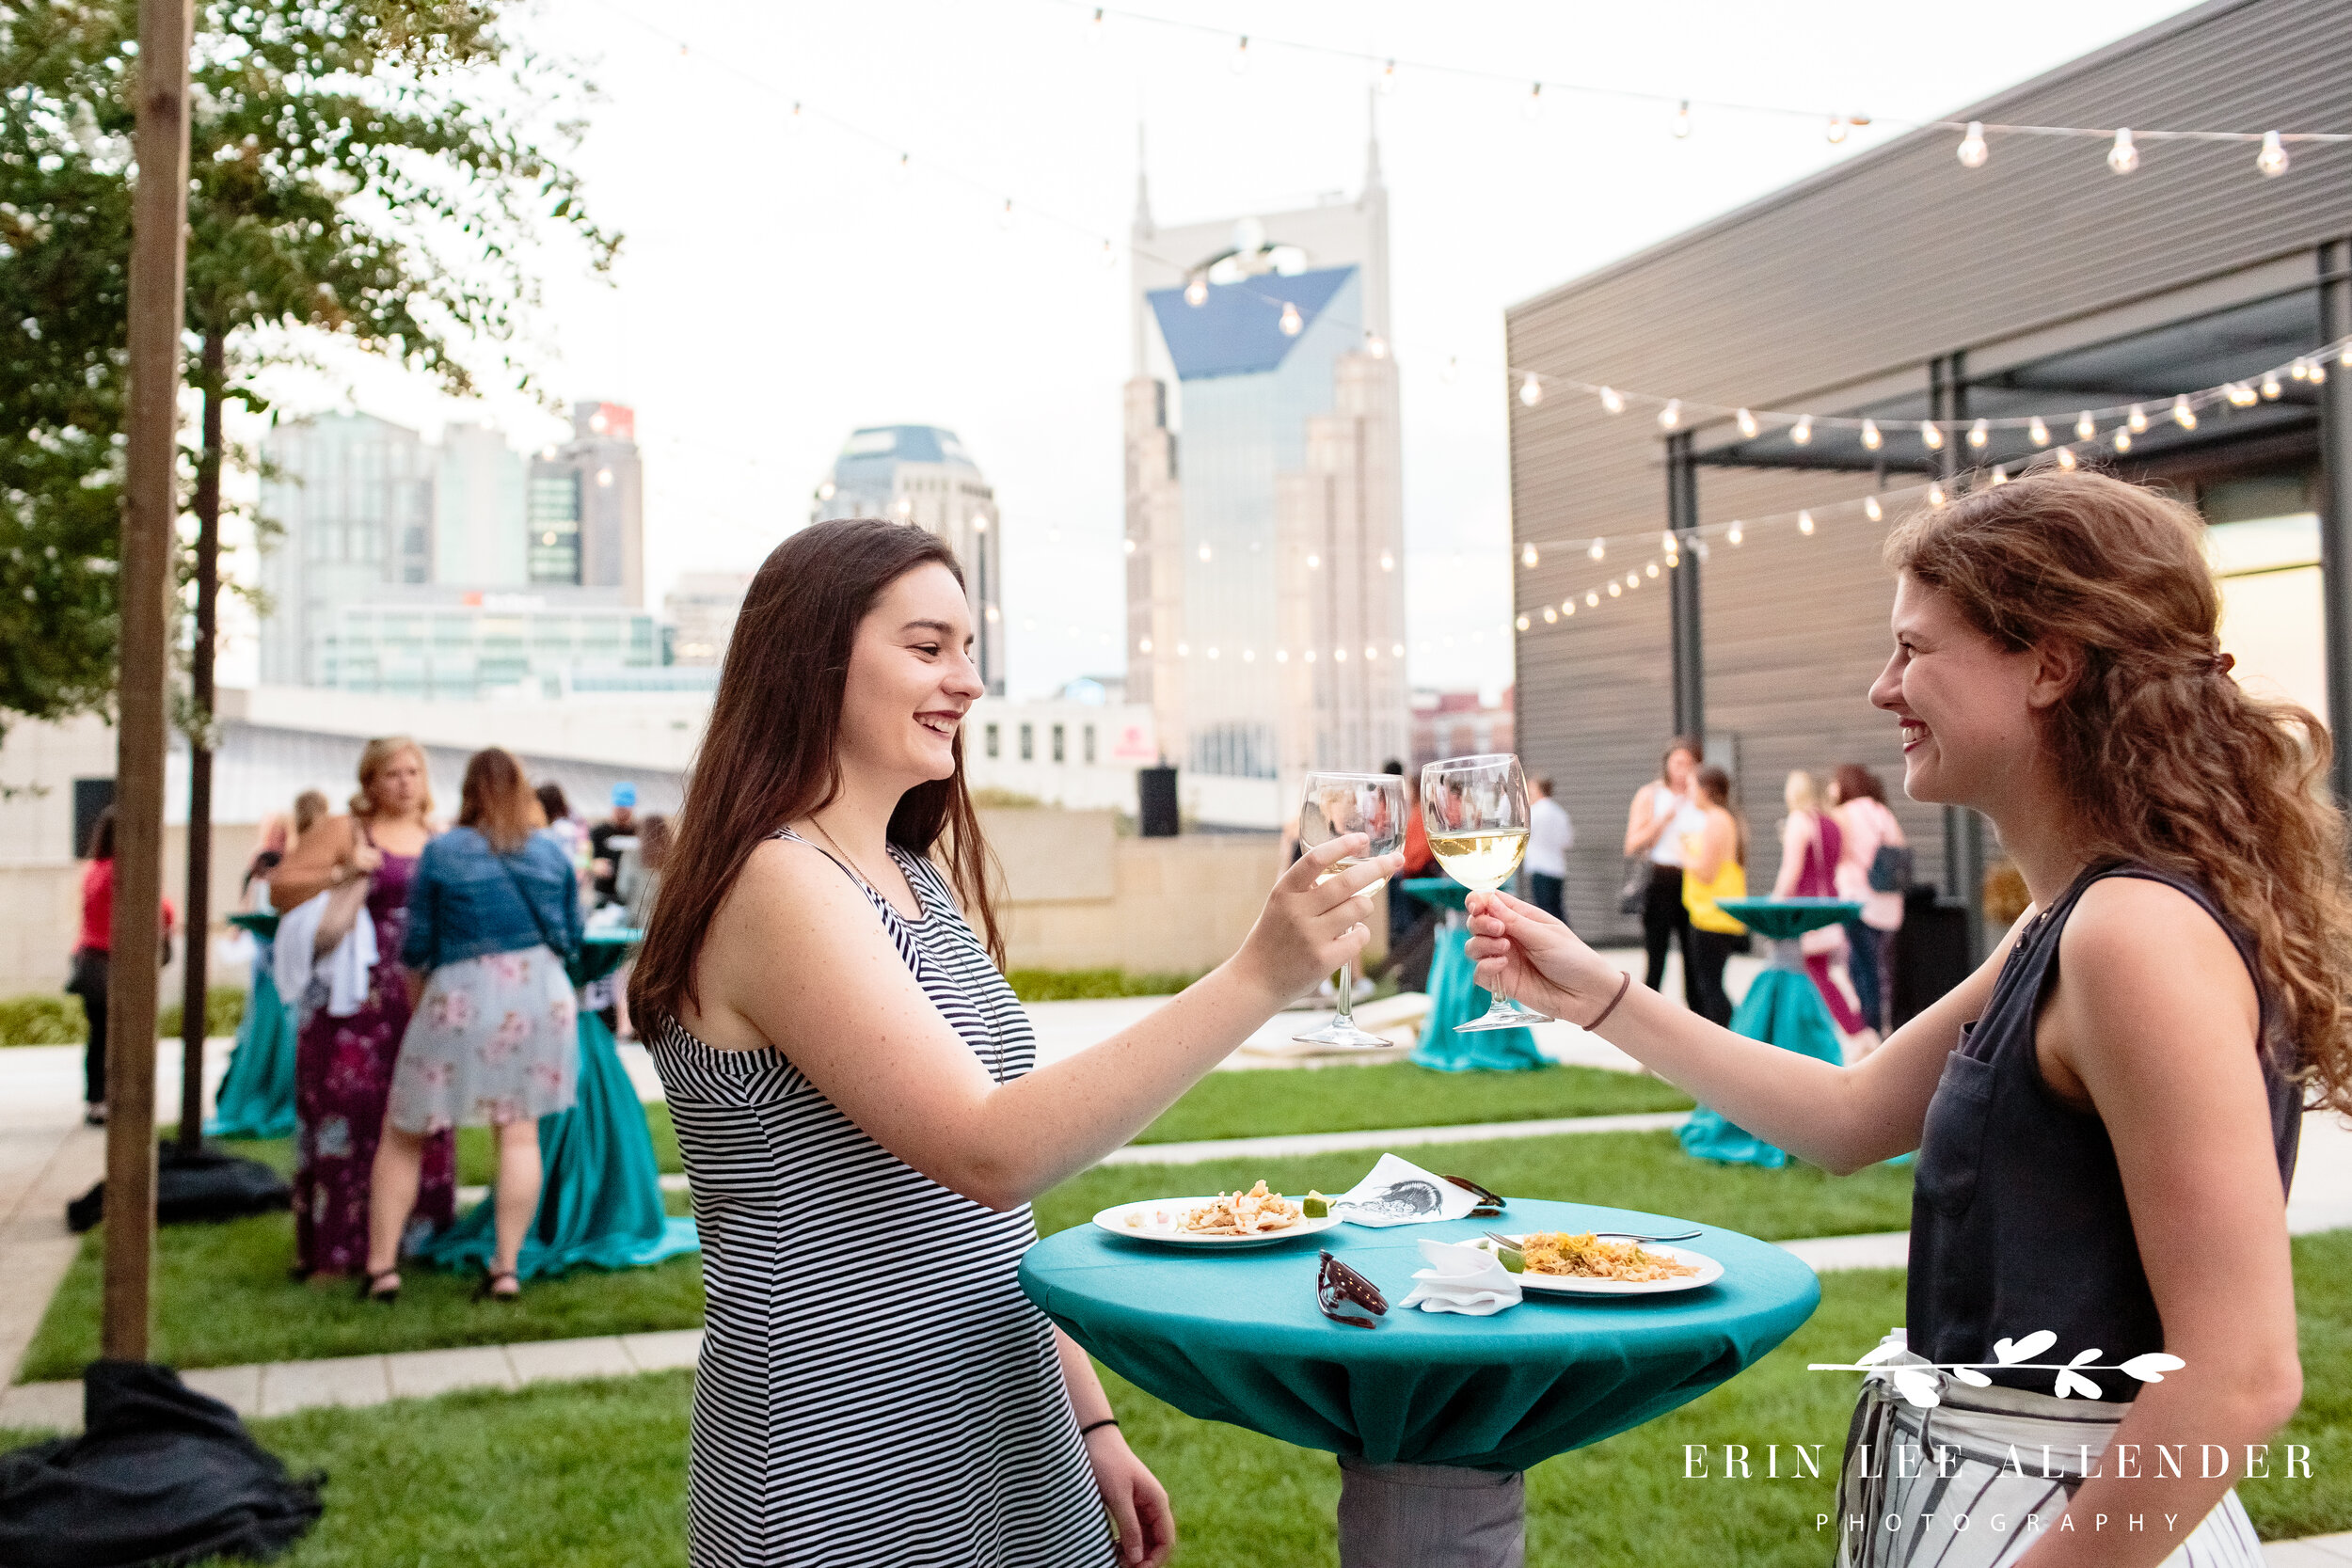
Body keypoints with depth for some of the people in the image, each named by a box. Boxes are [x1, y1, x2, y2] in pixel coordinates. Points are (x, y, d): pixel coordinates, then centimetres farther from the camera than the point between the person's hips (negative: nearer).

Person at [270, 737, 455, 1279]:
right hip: (354, 997, -5)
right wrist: (340, 873, -14)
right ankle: (337, 1247, 1)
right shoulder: (343, 831, 2)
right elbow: (279, 888, -2)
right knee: (347, 1112, -5)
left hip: (420, 998, 5)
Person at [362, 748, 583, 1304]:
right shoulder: (552, 850, 5)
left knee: (403, 1133, 10)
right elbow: (573, 935, 11)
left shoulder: (441, 852, -3)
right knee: (520, 1131, 4)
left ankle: (382, 1264, 9)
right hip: (539, 997, 3)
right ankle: (506, 1267, 2)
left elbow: (417, 944, 0)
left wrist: (415, 1001, 17)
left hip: (462, 1000, -2)